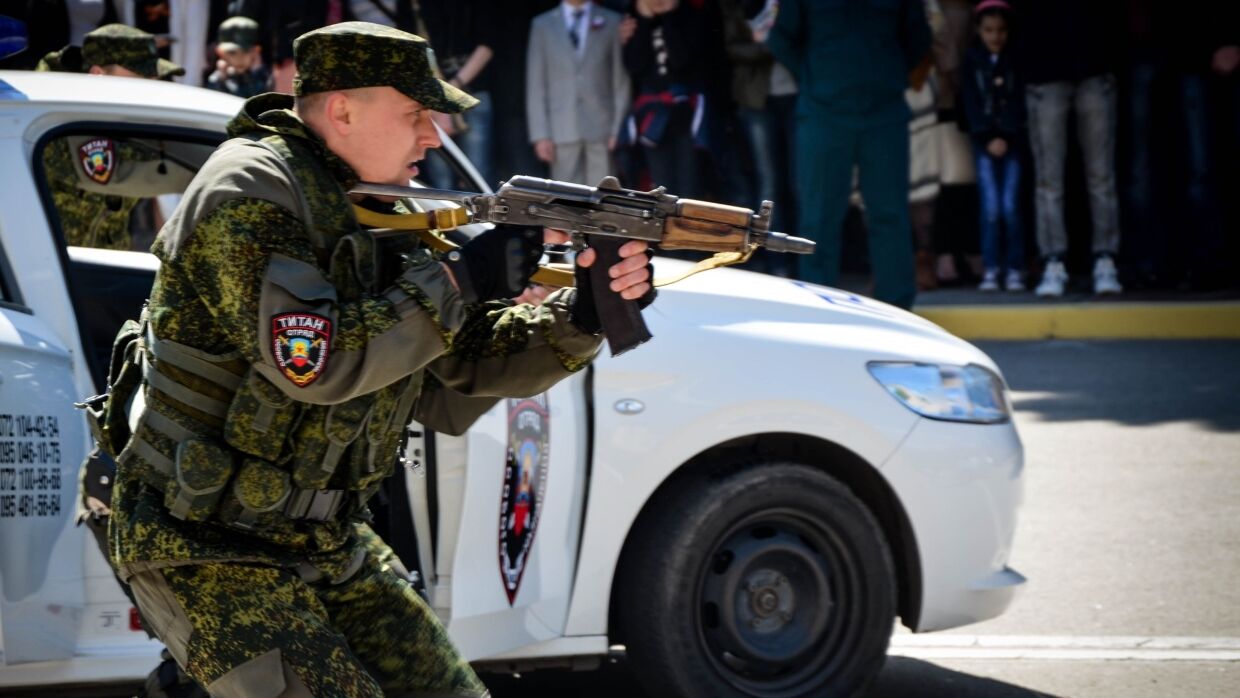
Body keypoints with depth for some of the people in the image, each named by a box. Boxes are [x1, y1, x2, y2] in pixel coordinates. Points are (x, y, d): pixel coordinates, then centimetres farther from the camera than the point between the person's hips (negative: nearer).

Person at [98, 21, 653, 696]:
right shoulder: (248, 191, -17)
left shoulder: (378, 210, 9)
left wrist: (583, 314, -8)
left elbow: (466, 369, 8)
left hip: (322, 540, 9)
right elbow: (318, 364, -27)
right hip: (207, 552, -9)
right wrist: (459, 281, -20)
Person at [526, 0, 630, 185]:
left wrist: (619, 129, -2)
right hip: (562, 131, 0)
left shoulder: (612, 22, 6)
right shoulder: (542, 25, 8)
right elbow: (535, 84, 6)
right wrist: (540, 135, -1)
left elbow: (620, 79, 5)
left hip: (602, 128, 0)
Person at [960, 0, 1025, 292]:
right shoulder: (972, 60, 5)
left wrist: (1006, 138, -9)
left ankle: (1015, 269, -2)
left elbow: (1019, 103, 0)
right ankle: (990, 269, -2)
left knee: (1010, 206, -8)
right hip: (984, 141, 1)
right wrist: (988, 138, -6)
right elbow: (971, 104, 2)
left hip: (1011, 141, 0)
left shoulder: (1015, 60, 4)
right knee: (990, 207, -6)